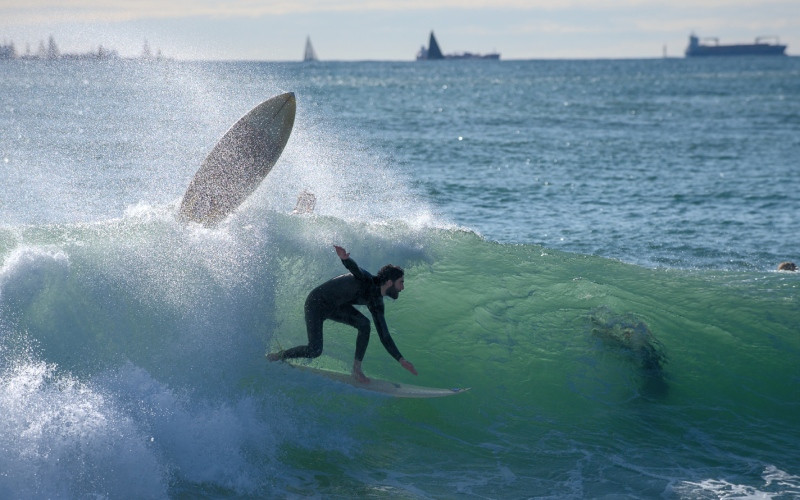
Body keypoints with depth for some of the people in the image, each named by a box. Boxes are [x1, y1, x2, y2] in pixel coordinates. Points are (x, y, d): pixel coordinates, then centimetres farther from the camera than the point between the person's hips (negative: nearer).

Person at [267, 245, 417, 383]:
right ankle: (277, 356, 10)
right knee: (315, 351, -15)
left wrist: (401, 360, -2)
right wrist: (345, 258, -72)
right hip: (316, 303, -8)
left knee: (364, 324, -15)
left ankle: (357, 369, -7)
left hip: (335, 306, 8)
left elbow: (384, 337, 3)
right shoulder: (366, 280, -25)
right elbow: (353, 267, -47)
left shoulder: (376, 304, -2)